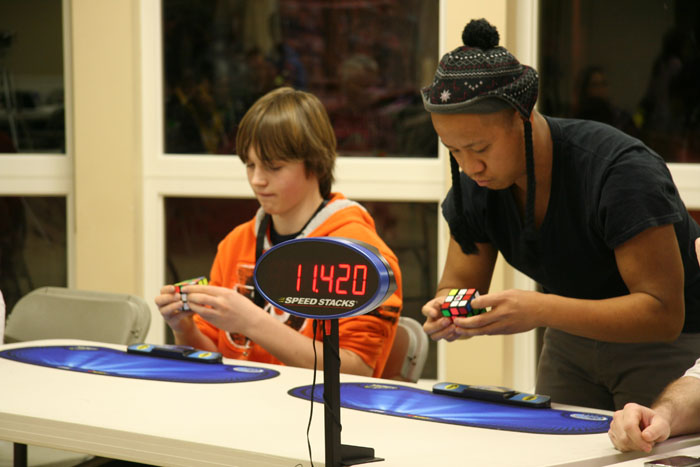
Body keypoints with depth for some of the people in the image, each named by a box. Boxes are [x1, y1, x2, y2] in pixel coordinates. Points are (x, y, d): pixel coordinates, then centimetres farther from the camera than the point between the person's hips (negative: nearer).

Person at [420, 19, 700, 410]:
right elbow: (459, 285, -1)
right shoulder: (475, 186, -10)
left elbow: (664, 314, -30)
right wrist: (444, 312, -27)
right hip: (573, 339, 6)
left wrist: (541, 311, -41)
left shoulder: (621, 171, -29)